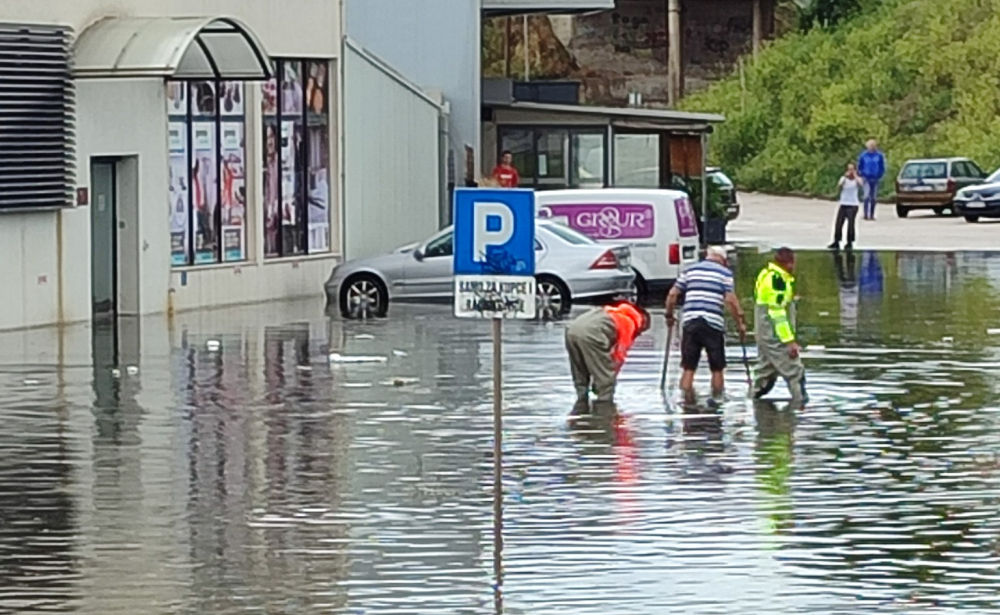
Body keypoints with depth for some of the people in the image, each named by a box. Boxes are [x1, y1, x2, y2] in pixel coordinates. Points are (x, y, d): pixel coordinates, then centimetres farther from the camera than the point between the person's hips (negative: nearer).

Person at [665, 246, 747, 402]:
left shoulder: (689, 271, 15)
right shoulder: (724, 273, 5)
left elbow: (672, 295, 12)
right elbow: (730, 300, -6)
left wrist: (669, 315, 24)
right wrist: (740, 322, -1)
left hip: (690, 323, 3)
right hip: (713, 324, -3)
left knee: (688, 368, 5)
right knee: (717, 368, 10)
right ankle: (717, 399, 11)